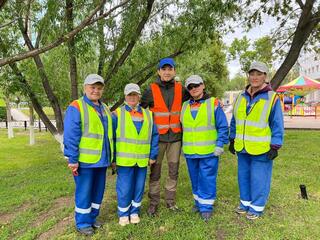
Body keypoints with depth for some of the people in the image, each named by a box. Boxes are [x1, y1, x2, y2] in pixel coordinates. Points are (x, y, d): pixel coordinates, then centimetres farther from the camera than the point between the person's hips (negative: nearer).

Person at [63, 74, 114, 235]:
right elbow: (70, 136, -14)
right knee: (84, 192, 5)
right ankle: (82, 223, 24)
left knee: (98, 190, 16)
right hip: (85, 160, -7)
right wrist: (73, 159, -16)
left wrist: (111, 156, 15)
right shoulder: (76, 107, -9)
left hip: (101, 159, 7)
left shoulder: (104, 109, 13)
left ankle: (92, 218, 34)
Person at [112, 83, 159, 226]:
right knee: (124, 188, 4)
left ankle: (135, 212, 33)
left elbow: (154, 136, 9)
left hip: (142, 160, 3)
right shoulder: (118, 114, -2)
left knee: (139, 187, 13)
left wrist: (153, 155, 4)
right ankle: (123, 214, 26)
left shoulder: (147, 115, 7)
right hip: (124, 159, -3)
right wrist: (112, 158, -3)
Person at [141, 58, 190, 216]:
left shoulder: (180, 89, 3)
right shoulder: (151, 90, -5)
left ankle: (170, 200, 28)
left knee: (173, 171, 11)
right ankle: (153, 202, 21)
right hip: (157, 137, -2)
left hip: (175, 136, 3)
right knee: (155, 172, 6)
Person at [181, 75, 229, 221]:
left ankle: (206, 206, 18)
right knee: (195, 179, 16)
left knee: (207, 179, 2)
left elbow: (223, 127, -4)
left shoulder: (213, 103, -4)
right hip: (190, 152, 5)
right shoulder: (185, 106, 10)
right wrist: (184, 146, 14)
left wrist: (219, 145, -11)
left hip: (208, 151, -5)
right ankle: (198, 201, 34)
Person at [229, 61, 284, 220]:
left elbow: (277, 125, -8)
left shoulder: (272, 98, -8)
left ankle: (257, 207, 23)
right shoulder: (241, 97, 7)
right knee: (243, 176, 16)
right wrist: (232, 140, 13)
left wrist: (275, 147, -12)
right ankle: (245, 202, 33)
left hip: (261, 149, -5)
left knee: (259, 179, 5)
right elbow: (234, 121, 14)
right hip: (242, 148, 5)